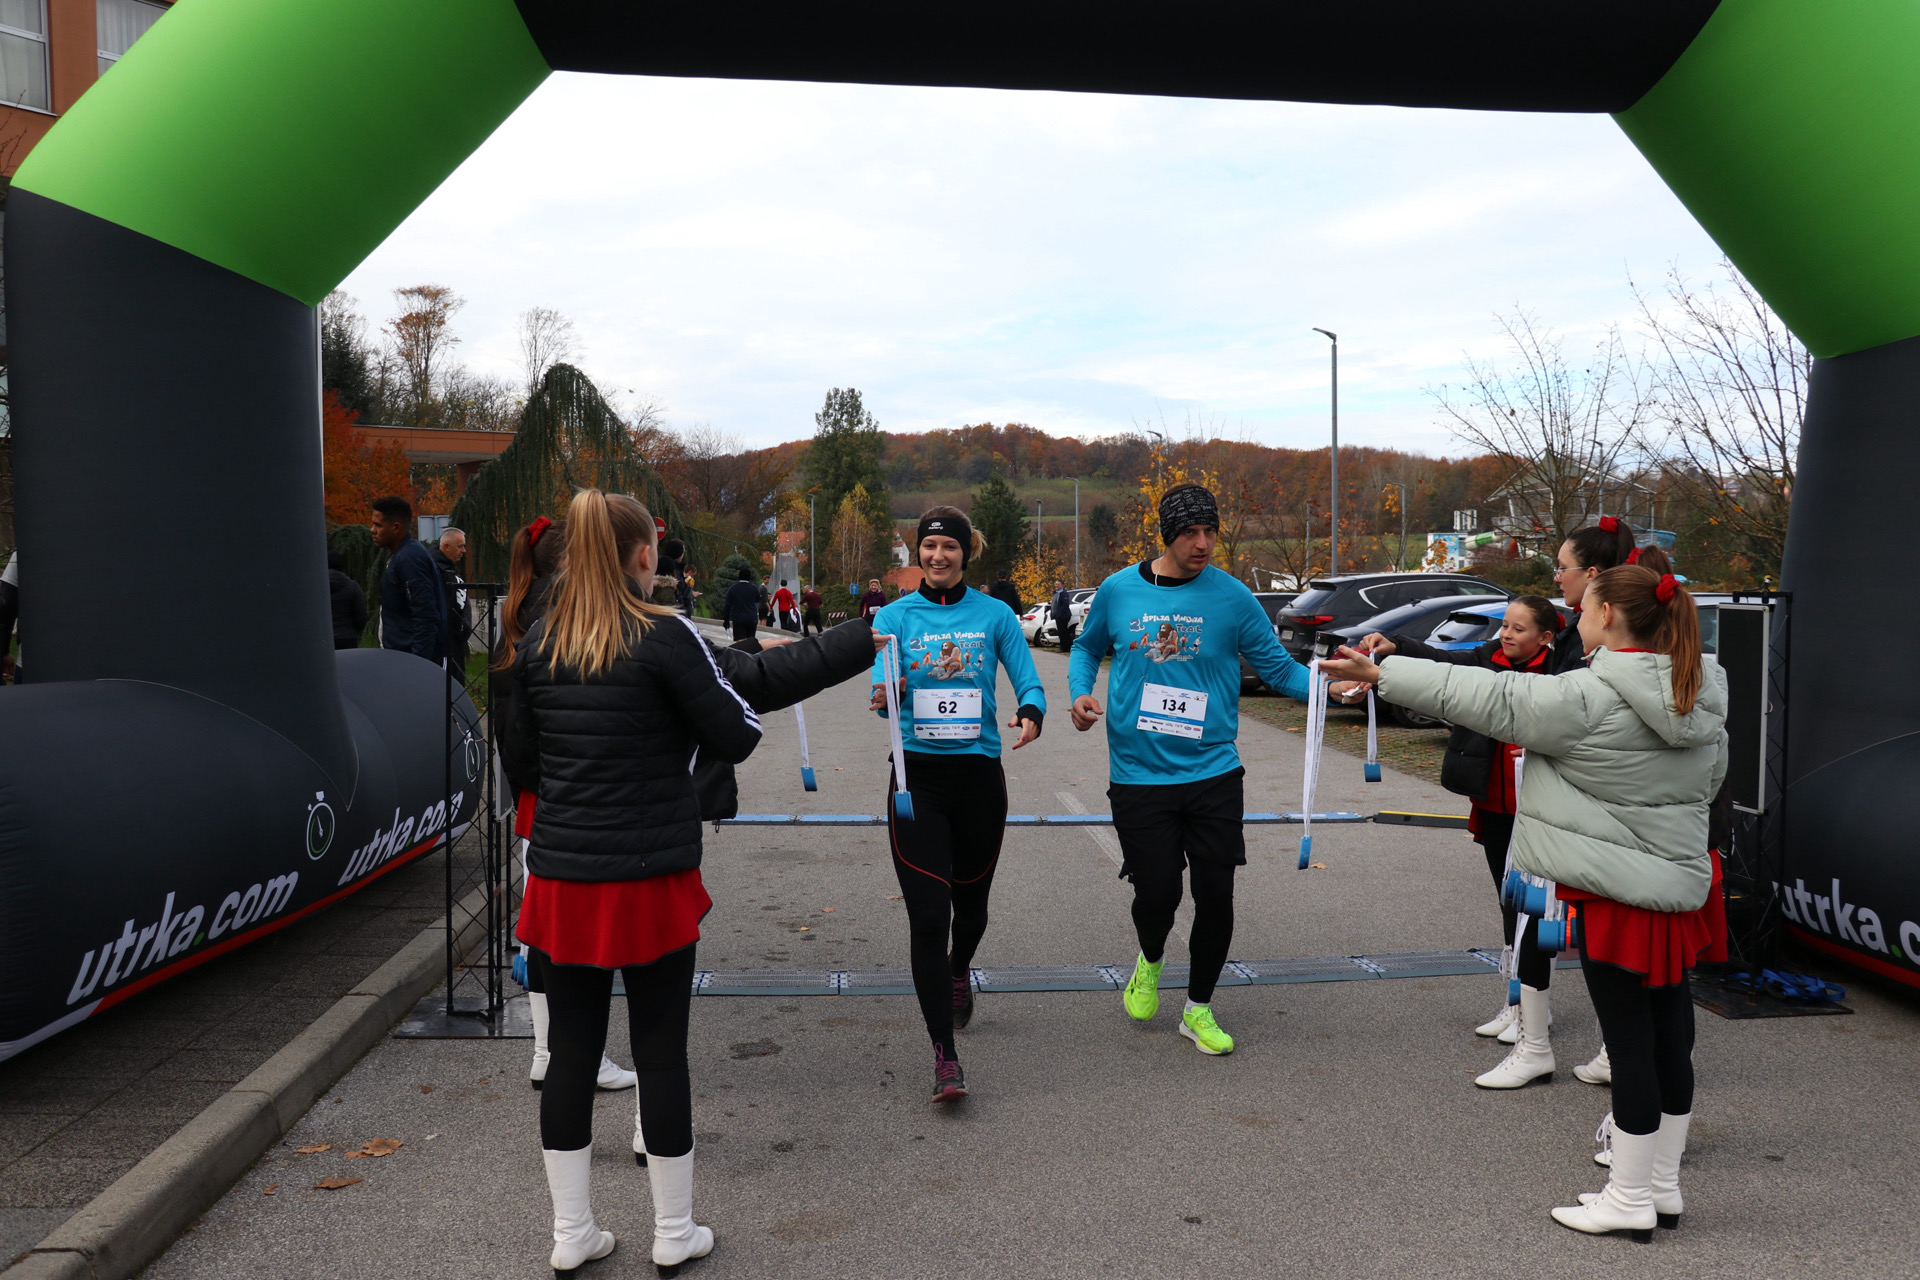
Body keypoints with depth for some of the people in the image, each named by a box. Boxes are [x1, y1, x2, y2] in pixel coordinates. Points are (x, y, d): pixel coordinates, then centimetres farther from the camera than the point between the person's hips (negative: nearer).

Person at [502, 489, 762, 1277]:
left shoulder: (538, 643, 3)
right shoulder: (666, 637, -12)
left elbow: (520, 758, 11)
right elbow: (735, 739, -9)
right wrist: (735, 702, 11)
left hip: (562, 878, 4)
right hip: (652, 878, -4)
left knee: (571, 1050, 12)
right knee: (661, 1050, 8)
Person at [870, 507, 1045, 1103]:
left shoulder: (994, 615, 4)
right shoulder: (895, 616, 1)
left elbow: (1028, 682, 2)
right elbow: (883, 685, -11)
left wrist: (1030, 713, -21)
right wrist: (885, 696, -35)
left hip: (979, 776, 2)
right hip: (917, 778, -1)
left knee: (971, 902, 17)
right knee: (927, 915, -8)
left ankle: (959, 971, 53)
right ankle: (945, 1057, -1)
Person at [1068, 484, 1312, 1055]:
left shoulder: (1231, 596, -3)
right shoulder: (1118, 590, 0)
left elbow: (1278, 666, 0)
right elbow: (1088, 648, 16)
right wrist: (1080, 693, -3)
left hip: (1212, 773, 0)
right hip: (1139, 774, 0)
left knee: (1215, 895, 3)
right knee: (1157, 893, 1)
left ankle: (1198, 1008, 26)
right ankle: (1150, 960, 38)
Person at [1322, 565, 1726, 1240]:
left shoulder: (1591, 698, -18)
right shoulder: (1701, 696, 7)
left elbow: (1491, 699, -15)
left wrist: (1383, 673, -9)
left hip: (1617, 892, -8)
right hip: (1679, 884, 8)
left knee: (1630, 1040, 1)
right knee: (1670, 1035, 15)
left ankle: (1630, 1197, 14)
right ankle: (1663, 1184, 28)